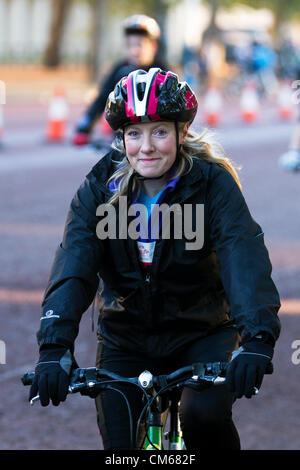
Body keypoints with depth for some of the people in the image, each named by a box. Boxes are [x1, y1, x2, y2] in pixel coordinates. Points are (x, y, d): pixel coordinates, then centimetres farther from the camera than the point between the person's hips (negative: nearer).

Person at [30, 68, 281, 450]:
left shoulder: (213, 184, -14)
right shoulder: (101, 186, -9)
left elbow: (244, 255, -27)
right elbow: (74, 261, -21)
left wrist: (257, 337, -44)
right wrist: (54, 345, -36)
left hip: (200, 331, -2)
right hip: (125, 341, 2)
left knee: (204, 414, -28)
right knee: (120, 447, -3)